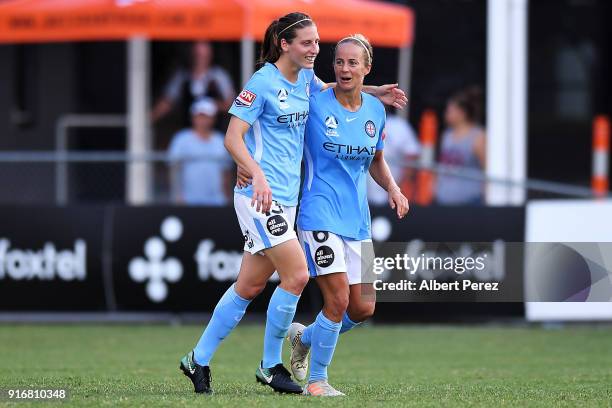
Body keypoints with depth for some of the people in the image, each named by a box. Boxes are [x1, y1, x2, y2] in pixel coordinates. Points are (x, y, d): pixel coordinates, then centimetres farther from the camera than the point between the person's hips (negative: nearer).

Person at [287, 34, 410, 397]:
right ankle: (316, 381, 1)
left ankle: (305, 337, 32)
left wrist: (393, 188, 3)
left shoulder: (376, 110, 7)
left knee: (363, 307, 5)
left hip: (357, 217, 6)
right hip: (320, 213, -6)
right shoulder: (315, 103, -8)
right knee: (338, 299, -15)